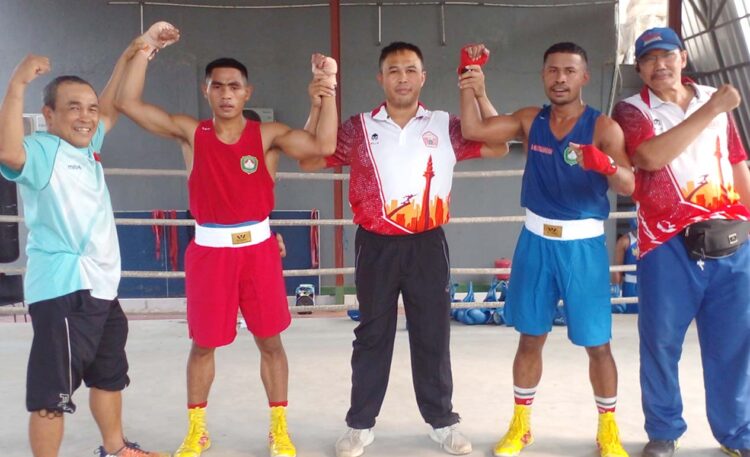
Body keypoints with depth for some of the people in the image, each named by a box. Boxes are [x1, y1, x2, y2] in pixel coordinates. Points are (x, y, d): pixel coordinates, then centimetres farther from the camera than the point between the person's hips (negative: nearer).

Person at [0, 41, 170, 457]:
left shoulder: (87, 147, 12)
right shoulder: (41, 150, -13)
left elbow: (111, 109, 28)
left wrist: (128, 57, 25)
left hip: (101, 286, 10)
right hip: (62, 291, -10)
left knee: (109, 375, 24)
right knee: (52, 391, -2)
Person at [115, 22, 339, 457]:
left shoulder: (269, 134, -2)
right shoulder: (190, 132, 0)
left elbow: (323, 145, -15)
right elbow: (129, 103, -5)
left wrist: (328, 88, -21)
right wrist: (146, 46, -9)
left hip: (258, 249, 0)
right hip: (209, 250, 1)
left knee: (271, 341, 8)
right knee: (203, 344, 11)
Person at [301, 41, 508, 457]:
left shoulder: (444, 127, 2)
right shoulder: (358, 128, 2)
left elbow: (498, 147, -3)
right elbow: (309, 160, 1)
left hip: (426, 245, 0)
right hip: (376, 246, 0)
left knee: (432, 336, 10)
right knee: (372, 336, 11)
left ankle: (442, 420, 26)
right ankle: (360, 424, 23)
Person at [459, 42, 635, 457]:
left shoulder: (603, 127, -8)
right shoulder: (530, 120, 4)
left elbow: (627, 186, -19)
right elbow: (472, 130, -1)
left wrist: (607, 165, -39)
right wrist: (470, 85, -11)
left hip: (583, 244, -2)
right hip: (536, 241, 3)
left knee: (597, 343, 4)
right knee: (530, 338, 11)